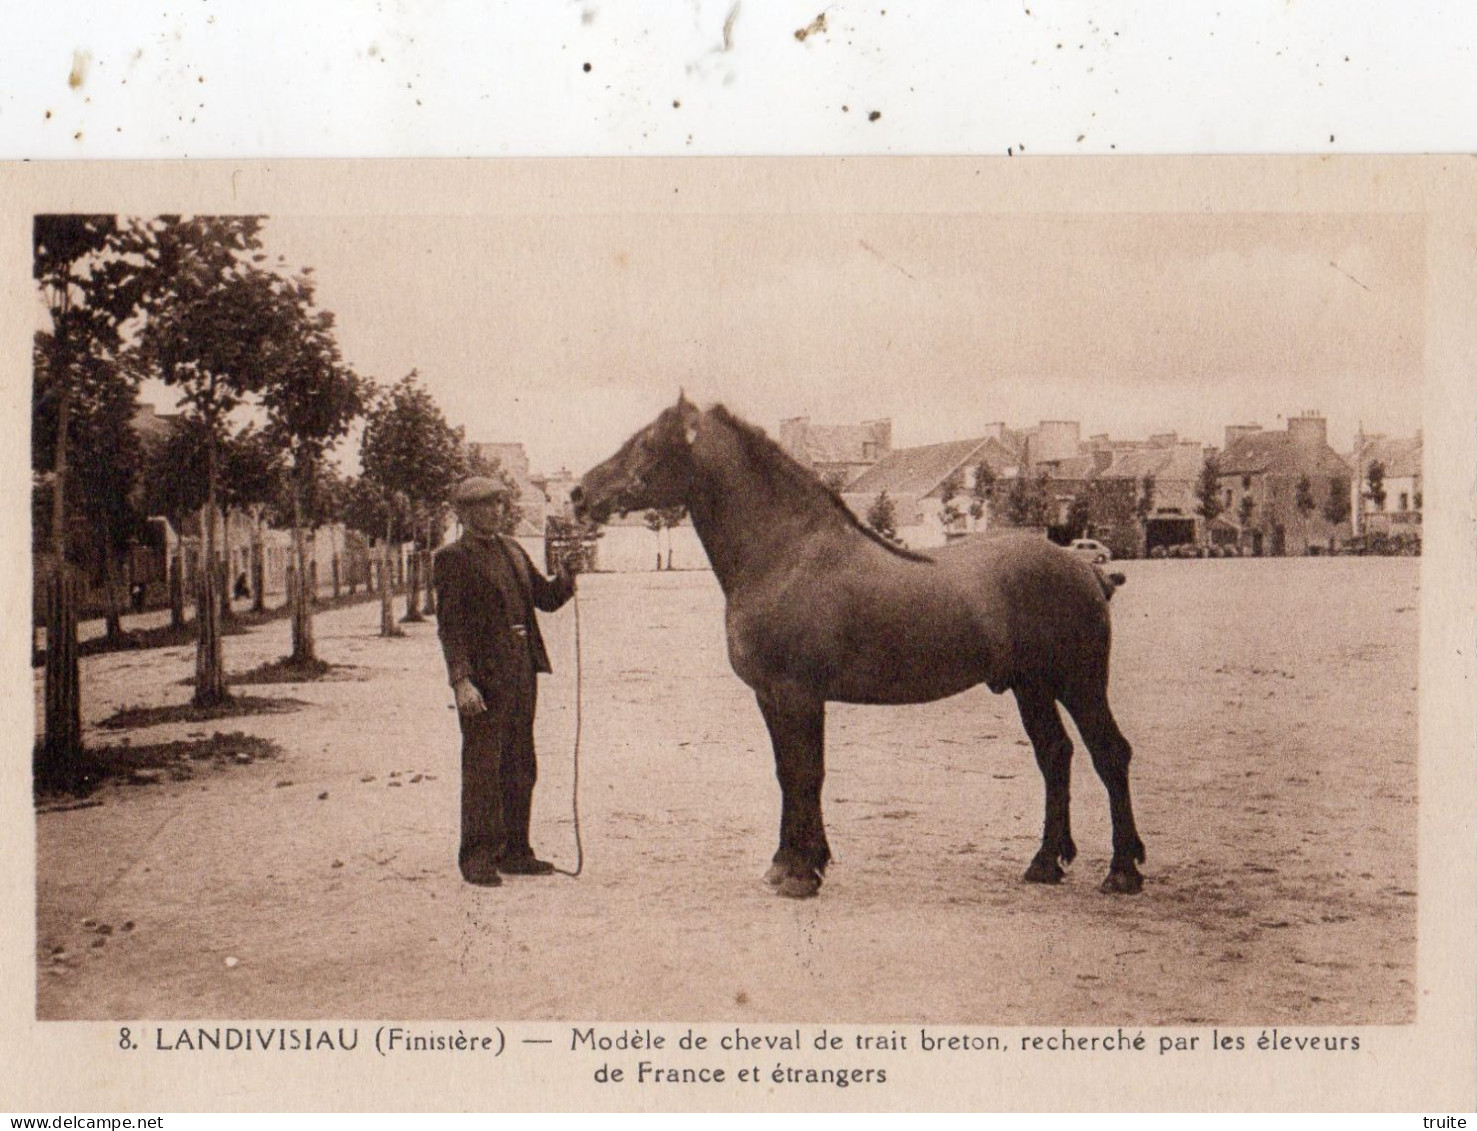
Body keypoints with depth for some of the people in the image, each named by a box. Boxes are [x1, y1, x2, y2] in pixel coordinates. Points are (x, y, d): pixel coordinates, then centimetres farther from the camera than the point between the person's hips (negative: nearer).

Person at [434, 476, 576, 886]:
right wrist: (461, 680, -20)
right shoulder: (453, 558, -6)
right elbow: (449, 624, -11)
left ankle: (514, 852, 21)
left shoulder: (511, 550, 15)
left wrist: (565, 576, -5)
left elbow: (547, 599, 16)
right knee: (482, 768, -3)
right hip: (482, 673, -7)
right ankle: (477, 858, 5)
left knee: (520, 767, 12)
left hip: (522, 668, 7)